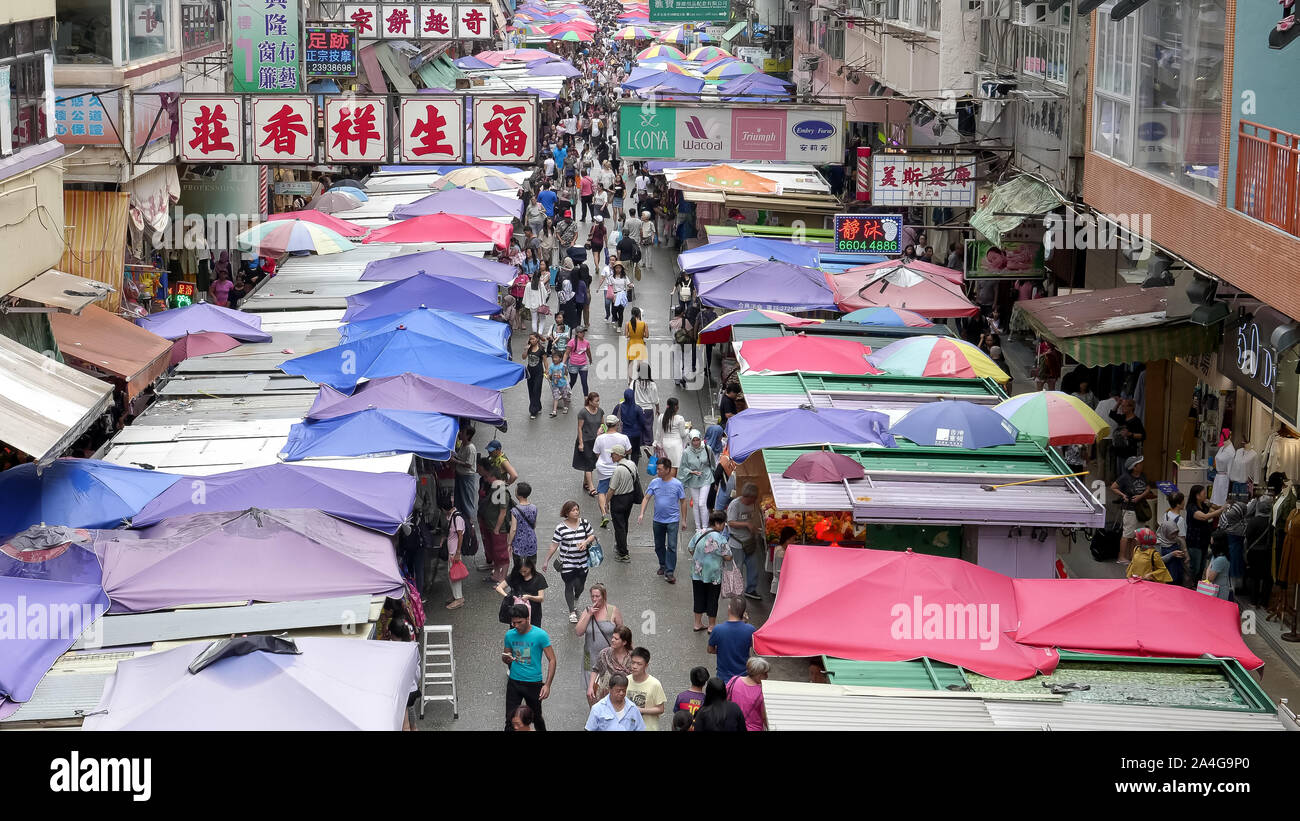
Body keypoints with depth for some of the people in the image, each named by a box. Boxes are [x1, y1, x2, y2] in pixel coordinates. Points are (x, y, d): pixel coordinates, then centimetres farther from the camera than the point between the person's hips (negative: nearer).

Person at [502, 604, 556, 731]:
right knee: (510, 720, 0)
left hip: (534, 683, -2)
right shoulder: (510, 635, -1)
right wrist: (506, 658, -13)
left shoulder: (540, 635, -13)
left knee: (536, 718, 14)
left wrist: (547, 685, -19)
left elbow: (552, 660, -10)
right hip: (514, 682, 2)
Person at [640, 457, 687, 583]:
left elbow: (683, 502, 0)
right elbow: (646, 498, -1)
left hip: (672, 520, -4)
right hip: (658, 520, 4)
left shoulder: (677, 484, -9)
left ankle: (669, 572, -9)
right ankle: (663, 565, 36)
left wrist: (683, 520, 1)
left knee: (672, 546, -10)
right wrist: (642, 514, -15)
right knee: (659, 546, 16)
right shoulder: (655, 482, -2)